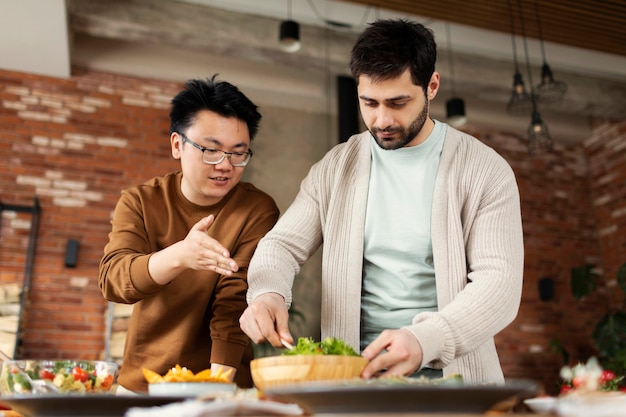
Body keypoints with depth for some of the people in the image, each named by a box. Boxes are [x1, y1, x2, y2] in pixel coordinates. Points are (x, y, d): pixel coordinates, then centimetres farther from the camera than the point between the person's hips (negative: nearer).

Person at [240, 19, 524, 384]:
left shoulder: (486, 171, 0)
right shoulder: (335, 168, 9)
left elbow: (501, 281, -7)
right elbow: (284, 244, 9)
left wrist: (424, 340, -22)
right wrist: (267, 293, -15)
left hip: (450, 370, 0)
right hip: (353, 372, 1)